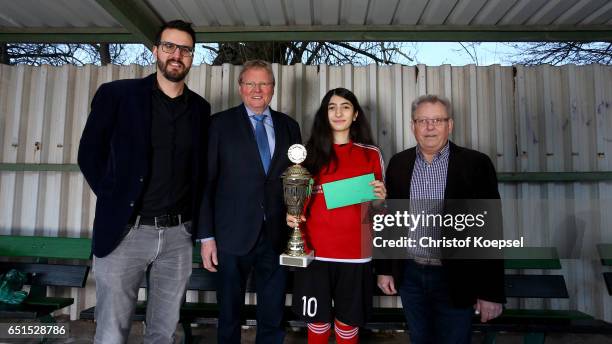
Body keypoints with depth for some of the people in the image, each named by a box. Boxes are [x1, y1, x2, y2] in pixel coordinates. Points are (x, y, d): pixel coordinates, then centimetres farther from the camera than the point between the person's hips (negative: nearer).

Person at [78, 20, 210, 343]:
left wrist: (194, 217, 8)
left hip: (178, 234, 3)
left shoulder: (200, 108, 8)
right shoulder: (116, 94, -2)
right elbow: (89, 153, 4)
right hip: (124, 231, -2)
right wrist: (115, 200, 0)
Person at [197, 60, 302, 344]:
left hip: (277, 235, 3)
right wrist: (206, 236, -7)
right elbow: (207, 182, -3)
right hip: (233, 235, -2)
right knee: (229, 316, 14)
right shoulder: (220, 123, 0)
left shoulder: (289, 126, 9)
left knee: (273, 319, 14)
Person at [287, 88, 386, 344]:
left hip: (355, 254, 0)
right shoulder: (311, 151, 5)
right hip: (315, 251, 0)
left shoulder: (371, 154, 5)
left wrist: (380, 198, -10)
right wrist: (291, 215, -9)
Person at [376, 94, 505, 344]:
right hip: (410, 276, 3)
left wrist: (492, 292, -8)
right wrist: (384, 268, 5)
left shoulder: (476, 164, -8)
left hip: (456, 280, -3)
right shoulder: (398, 164, 1)